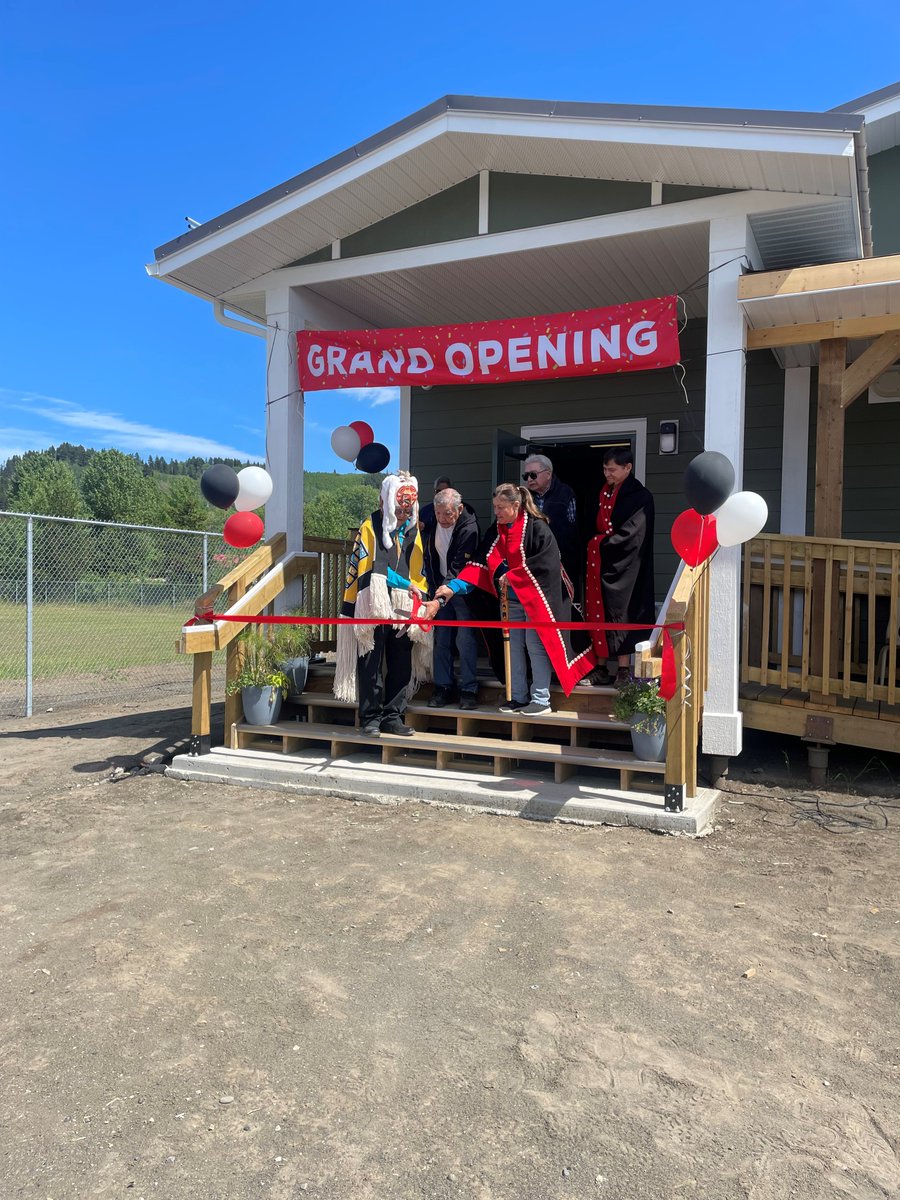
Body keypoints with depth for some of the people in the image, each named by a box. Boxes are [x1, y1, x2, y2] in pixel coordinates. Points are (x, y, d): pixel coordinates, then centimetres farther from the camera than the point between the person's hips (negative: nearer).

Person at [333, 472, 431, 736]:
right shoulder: (370, 527, -2)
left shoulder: (414, 531, 13)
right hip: (373, 610, -4)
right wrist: (408, 585, -13)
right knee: (371, 664, 0)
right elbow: (374, 568, -10)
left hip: (404, 612, 4)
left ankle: (393, 717, 15)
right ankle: (371, 717, 10)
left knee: (401, 666, 6)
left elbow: (420, 573, 14)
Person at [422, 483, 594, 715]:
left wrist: (512, 576, -16)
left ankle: (541, 699, 6)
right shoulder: (495, 532, 5)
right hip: (510, 599, 7)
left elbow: (545, 563, -19)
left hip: (534, 597, -7)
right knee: (513, 647, 10)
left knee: (536, 645, -3)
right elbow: (480, 564, 2)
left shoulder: (537, 528, -13)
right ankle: (518, 697, 20)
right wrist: (453, 587, -10)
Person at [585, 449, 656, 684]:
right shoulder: (603, 493, 15)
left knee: (619, 613, -4)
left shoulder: (639, 497, -7)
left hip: (622, 567, -6)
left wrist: (601, 544, -8)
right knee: (597, 613, 5)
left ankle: (624, 669, 2)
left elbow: (631, 534, -15)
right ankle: (601, 667, 11)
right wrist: (594, 543, 3)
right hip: (597, 563, 6)